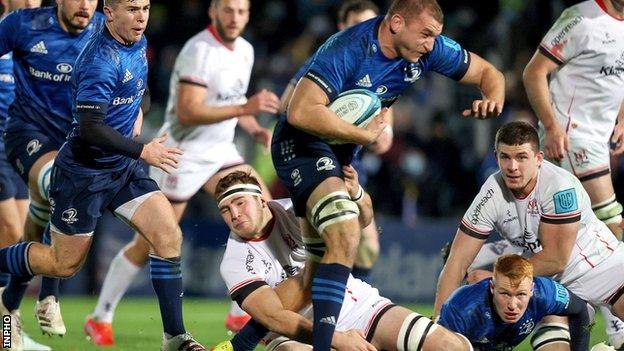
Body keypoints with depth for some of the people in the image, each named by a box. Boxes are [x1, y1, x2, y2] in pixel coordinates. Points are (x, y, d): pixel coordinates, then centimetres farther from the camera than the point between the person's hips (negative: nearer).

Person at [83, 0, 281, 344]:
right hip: (182, 153, -8)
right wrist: (245, 108, -34)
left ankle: (242, 314, -2)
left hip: (219, 151, 8)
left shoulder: (245, 50, 7)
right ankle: (100, 318, 13)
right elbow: (187, 112, -29)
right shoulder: (199, 50, -20)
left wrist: (255, 129, 4)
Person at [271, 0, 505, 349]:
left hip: (344, 149, 8)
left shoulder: (430, 49, -8)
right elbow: (301, 112, -36)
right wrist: (365, 135, -29)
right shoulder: (348, 49, -29)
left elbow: (488, 73, 5)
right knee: (346, 235, -27)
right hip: (301, 141, -8)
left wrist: (493, 101, -18)